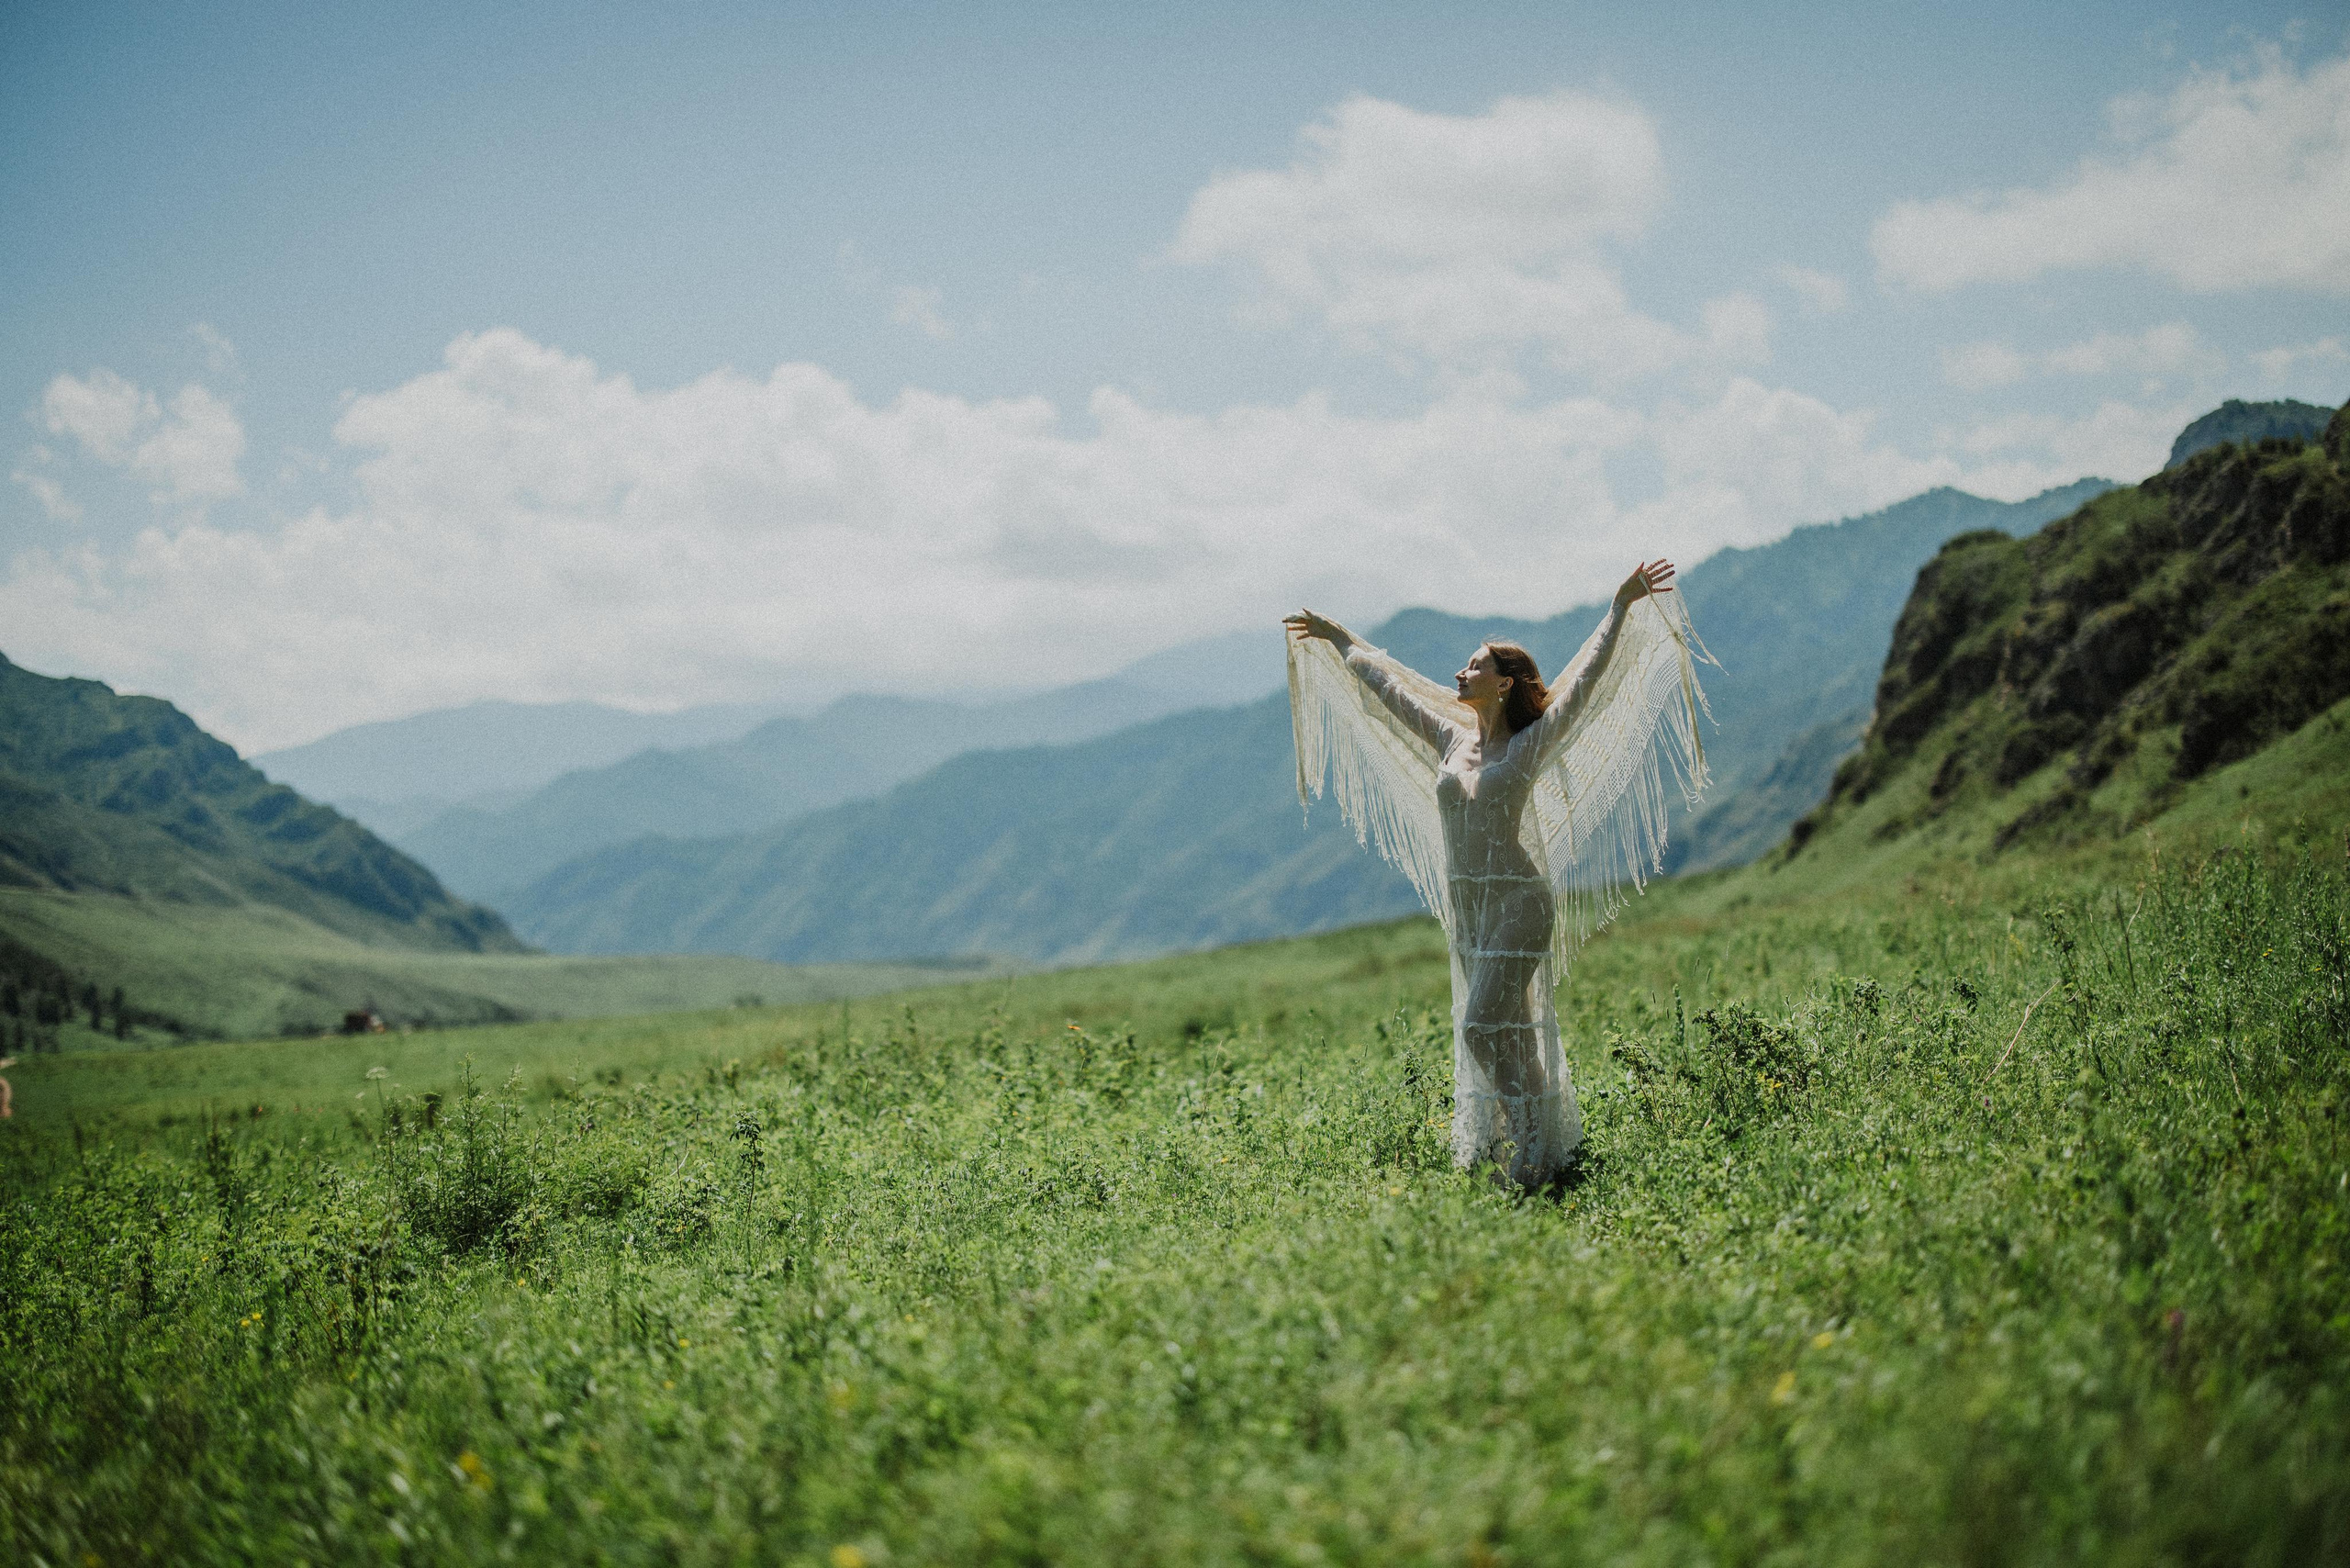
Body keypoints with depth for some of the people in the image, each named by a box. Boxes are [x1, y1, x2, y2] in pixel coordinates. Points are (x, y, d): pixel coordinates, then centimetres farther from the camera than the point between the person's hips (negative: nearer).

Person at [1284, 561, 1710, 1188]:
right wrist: (1337, 640, 27)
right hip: (1465, 905, 7)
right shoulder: (1453, 740, 10)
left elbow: (1585, 679, -15)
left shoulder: (1530, 747, -6)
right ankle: (1542, 1142, 17)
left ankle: (1535, 1146, -7)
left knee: (1485, 1028, -14)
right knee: (1509, 1031, 10)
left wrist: (1621, 609, -22)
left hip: (1517, 901, -7)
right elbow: (1388, 683, 20)